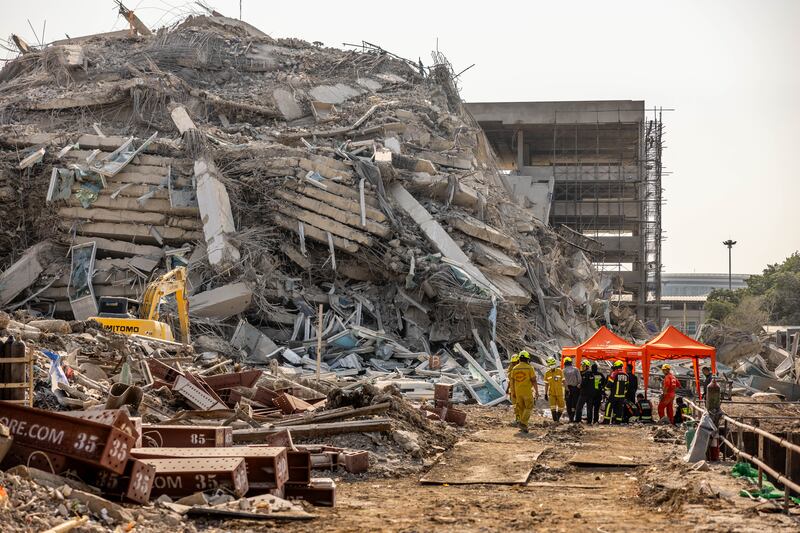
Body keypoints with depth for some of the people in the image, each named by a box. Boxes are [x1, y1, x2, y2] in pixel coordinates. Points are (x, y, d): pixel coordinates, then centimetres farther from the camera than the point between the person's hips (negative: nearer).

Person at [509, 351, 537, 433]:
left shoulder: (515, 368, 4)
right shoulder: (529, 368, -8)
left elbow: (512, 381, 7)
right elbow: (533, 380, -9)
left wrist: (513, 392, 16)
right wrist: (536, 391, 0)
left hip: (518, 391, 4)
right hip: (527, 391, -4)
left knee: (521, 408, 14)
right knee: (528, 407, 5)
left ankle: (524, 426, 16)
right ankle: (523, 423, -13)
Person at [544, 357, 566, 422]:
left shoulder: (559, 371, -3)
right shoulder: (547, 373, 0)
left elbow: (563, 381, 1)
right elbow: (546, 384, 7)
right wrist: (545, 394, 6)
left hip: (559, 393, 0)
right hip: (551, 393, 0)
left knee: (561, 408, 4)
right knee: (553, 407, -11)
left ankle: (558, 418, 27)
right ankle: (555, 420, -5)